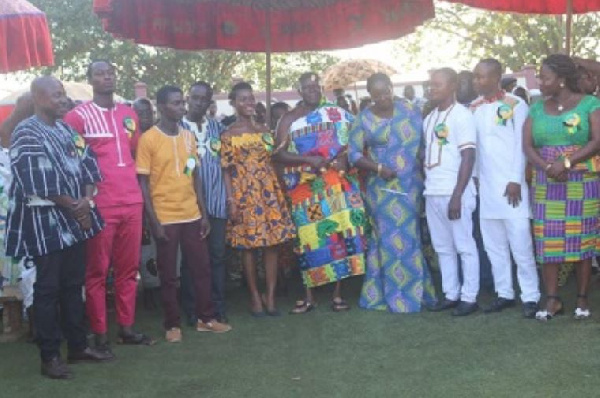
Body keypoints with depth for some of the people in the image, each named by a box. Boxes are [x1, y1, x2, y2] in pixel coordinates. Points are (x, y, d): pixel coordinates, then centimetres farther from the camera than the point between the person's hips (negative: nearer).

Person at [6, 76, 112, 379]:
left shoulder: (66, 129, 13)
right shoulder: (26, 133, -11)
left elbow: (87, 164, 12)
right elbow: (36, 182, -19)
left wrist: (86, 200, -5)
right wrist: (72, 205, -11)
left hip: (74, 218, 7)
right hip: (45, 221, -7)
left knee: (74, 285, 13)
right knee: (48, 289, -1)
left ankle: (78, 345, 24)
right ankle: (49, 357, 7)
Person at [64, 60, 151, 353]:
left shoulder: (129, 114, 15)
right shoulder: (77, 116, -3)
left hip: (132, 202, 6)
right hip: (100, 205, -5)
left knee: (129, 268, 10)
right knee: (97, 271, 1)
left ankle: (126, 327, 20)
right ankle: (100, 334, 7)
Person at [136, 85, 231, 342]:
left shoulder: (189, 136, 9)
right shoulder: (148, 139, -8)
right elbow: (143, 183, -8)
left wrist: (203, 212, 8)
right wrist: (154, 221, -13)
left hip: (192, 215, 5)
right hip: (165, 218, -5)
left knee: (201, 267, 11)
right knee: (168, 275, 4)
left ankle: (206, 318, 23)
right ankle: (173, 325, 15)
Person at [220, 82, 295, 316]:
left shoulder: (264, 130, 12)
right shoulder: (228, 135, -1)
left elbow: (273, 162, 15)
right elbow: (227, 170, -4)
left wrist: (279, 191, 9)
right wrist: (231, 200, -12)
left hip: (270, 191, 4)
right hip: (244, 194, -4)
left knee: (273, 243, 2)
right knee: (249, 245, 1)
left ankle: (270, 296, 9)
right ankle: (255, 297, 12)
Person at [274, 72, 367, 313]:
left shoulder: (338, 113, 10)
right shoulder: (289, 119, 5)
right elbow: (279, 154, -2)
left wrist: (346, 156, -10)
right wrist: (308, 159, -16)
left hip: (338, 186, 1)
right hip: (306, 189, -1)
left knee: (341, 234, -2)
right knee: (310, 238, 0)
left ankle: (338, 294, 8)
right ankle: (309, 296, 9)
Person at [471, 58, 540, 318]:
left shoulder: (515, 105, -3)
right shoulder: (474, 108, 12)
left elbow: (520, 145, -7)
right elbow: (472, 146, 12)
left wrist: (516, 180, -13)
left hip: (510, 184, -5)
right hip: (485, 186, 6)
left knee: (520, 243, -5)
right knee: (493, 245, 8)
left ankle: (530, 296, 2)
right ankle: (504, 293, 17)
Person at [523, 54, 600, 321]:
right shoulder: (537, 109, 10)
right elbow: (527, 145, 2)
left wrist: (566, 162, -20)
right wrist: (547, 166, -16)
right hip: (545, 184, 3)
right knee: (547, 240, 0)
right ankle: (552, 299, 6)